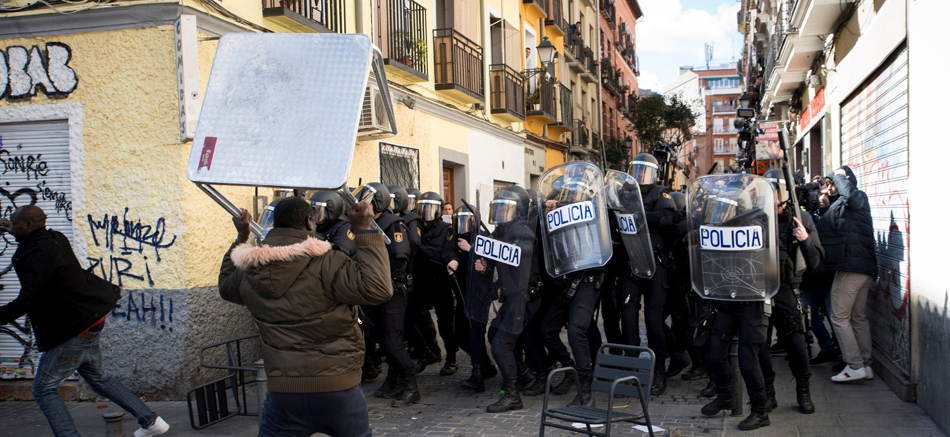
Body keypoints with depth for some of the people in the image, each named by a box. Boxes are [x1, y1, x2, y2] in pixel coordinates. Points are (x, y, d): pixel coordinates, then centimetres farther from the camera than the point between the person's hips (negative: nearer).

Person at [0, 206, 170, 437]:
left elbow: (27, 301, -29)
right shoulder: (55, 239, 8)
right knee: (98, 378, 22)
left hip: (72, 330, -10)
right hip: (89, 320, 10)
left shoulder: (38, 254, -21)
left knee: (44, 389, 0)